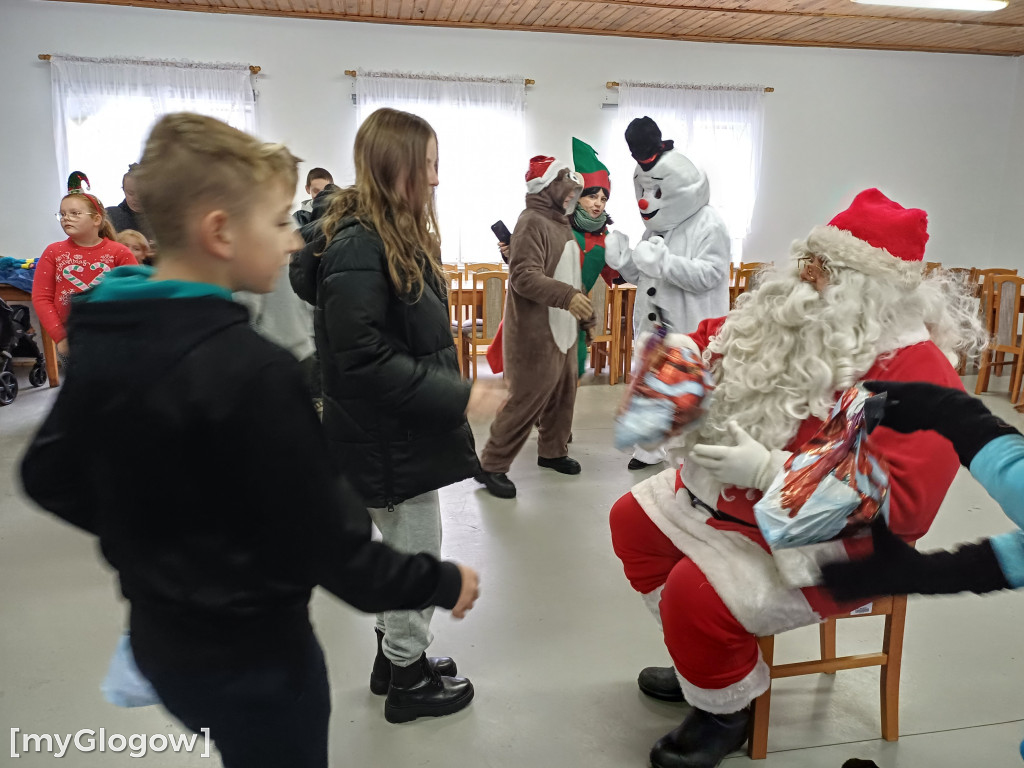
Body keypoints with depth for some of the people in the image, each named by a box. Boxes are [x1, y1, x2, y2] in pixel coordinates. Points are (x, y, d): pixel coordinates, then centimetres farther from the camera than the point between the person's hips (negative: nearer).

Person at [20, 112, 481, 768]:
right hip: (251, 657, -7)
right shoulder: (250, 369, -29)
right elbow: (327, 542, -26)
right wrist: (442, 582, -12)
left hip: (160, 636, 7)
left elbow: (50, 477, 7)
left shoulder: (104, 339, -4)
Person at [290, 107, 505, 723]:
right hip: (387, 436, -10)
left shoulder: (399, 236, 9)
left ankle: (395, 656, 41)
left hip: (406, 426, 10)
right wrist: (461, 398, -25)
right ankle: (409, 680, 28)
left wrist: (453, 387, 15)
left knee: (406, 551, 22)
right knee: (417, 556, 7)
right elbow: (364, 359, -27)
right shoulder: (359, 246, -22)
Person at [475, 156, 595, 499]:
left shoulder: (561, 221, 16)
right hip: (536, 334, -9)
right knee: (526, 401, -6)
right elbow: (524, 276, -28)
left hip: (563, 330, 9)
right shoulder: (532, 222, -16)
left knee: (563, 396, 16)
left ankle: (552, 451, 34)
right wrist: (567, 296, -38)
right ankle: (491, 466, 5)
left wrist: (584, 311, 27)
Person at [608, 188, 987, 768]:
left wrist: (768, 470, -33)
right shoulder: (800, 322, -1)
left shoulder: (917, 375, -25)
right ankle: (709, 660, 22)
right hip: (729, 493, 9)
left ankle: (727, 712, 7)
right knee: (634, 520, 12)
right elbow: (718, 341, 16)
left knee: (697, 591, -26)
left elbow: (898, 500, -31)